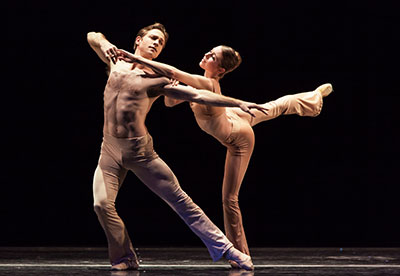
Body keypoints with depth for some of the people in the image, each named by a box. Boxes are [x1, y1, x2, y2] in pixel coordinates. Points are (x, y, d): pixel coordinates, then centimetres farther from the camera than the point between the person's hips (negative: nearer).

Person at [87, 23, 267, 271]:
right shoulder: (117, 63, 11)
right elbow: (92, 36, 19)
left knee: (180, 200, -2)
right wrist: (104, 43, -5)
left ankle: (225, 248, 3)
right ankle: (125, 259, 1)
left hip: (140, 150, -2)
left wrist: (239, 103, -10)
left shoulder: (158, 81, 1)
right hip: (110, 150, 2)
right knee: (102, 204, -17)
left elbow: (198, 95, -3)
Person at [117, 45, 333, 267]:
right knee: (275, 108, 36)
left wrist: (138, 59, -56)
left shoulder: (208, 85, -43)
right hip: (234, 118, 9)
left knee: (230, 198, -5)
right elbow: (171, 102, -14)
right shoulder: (199, 83, -20)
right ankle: (317, 94, 64)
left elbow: (173, 72, -54)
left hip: (240, 139, -9)